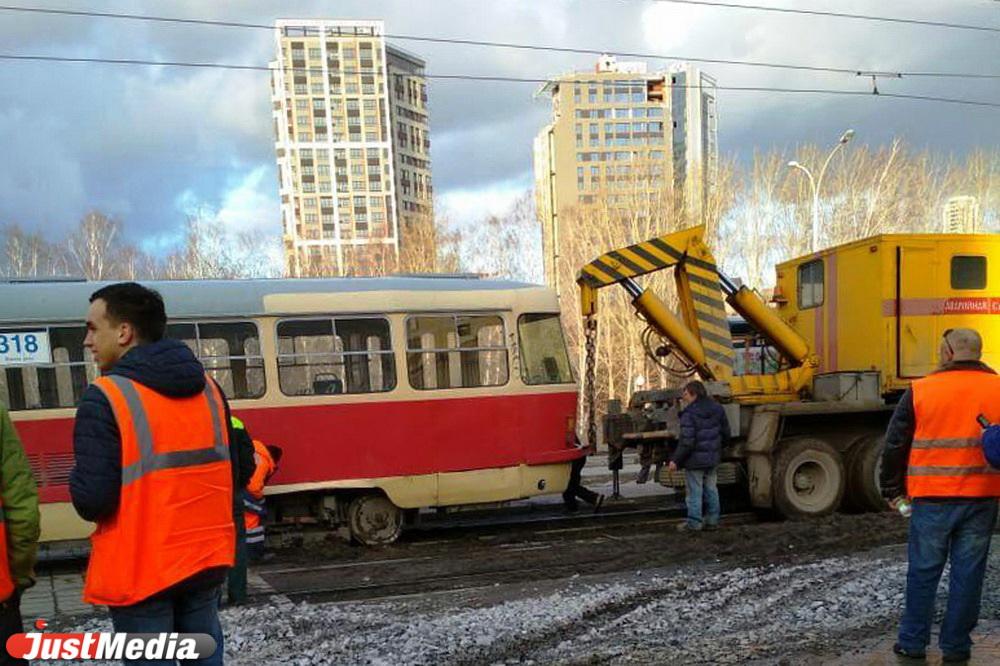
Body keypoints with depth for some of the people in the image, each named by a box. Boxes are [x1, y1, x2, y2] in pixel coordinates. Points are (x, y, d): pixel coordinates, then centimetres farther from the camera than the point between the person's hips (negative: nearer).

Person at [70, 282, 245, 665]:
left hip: (140, 569, -5)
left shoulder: (105, 397, -15)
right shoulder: (207, 387, 4)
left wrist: (79, 476, 1)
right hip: (206, 560, 6)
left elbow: (92, 502, -19)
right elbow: (232, 472, 8)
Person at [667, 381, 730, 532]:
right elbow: (726, 434, 11)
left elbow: (687, 442, -23)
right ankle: (712, 520, 24)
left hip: (695, 460, -7)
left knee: (694, 492, 3)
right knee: (711, 490, 17)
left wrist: (675, 460, -15)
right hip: (713, 458, 7)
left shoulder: (689, 414, -20)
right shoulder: (717, 409, 3)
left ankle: (694, 523, 9)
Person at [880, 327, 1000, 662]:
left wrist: (892, 490, 9)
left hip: (932, 498, -2)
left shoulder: (920, 390, -5)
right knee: (968, 574, 11)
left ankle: (913, 642, 19)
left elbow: (895, 445, -2)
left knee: (923, 572, 10)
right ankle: (956, 646, 20)